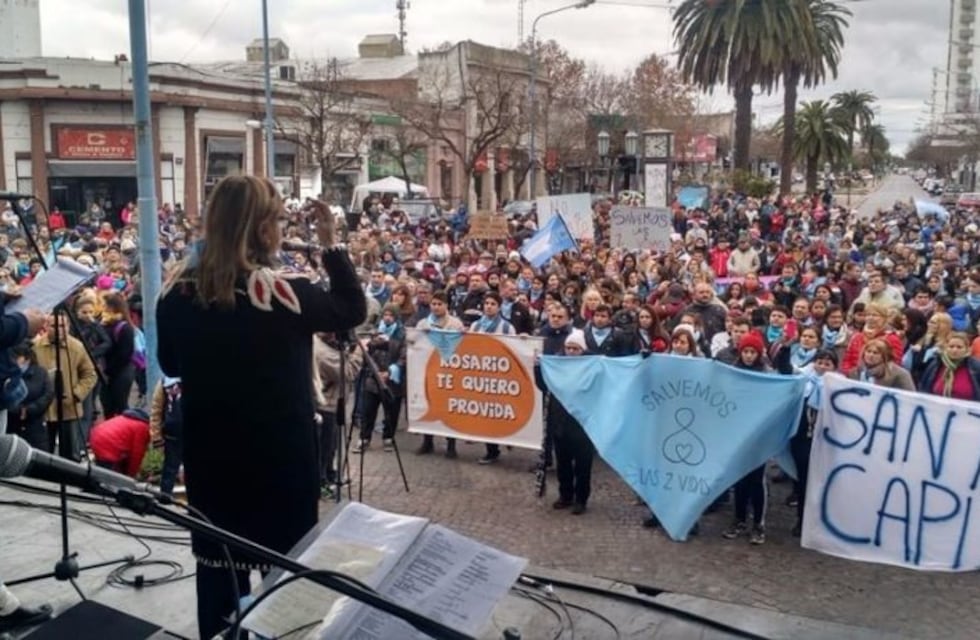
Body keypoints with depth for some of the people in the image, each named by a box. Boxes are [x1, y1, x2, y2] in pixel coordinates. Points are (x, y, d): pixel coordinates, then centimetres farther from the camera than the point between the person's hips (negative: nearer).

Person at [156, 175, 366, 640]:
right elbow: (353, 310, -3)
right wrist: (330, 244, -3)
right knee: (284, 562, 12)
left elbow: (170, 365, 9)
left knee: (217, 559, 17)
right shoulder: (283, 293, -20)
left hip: (208, 451, 5)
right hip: (280, 454, -4)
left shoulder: (178, 291, -6)